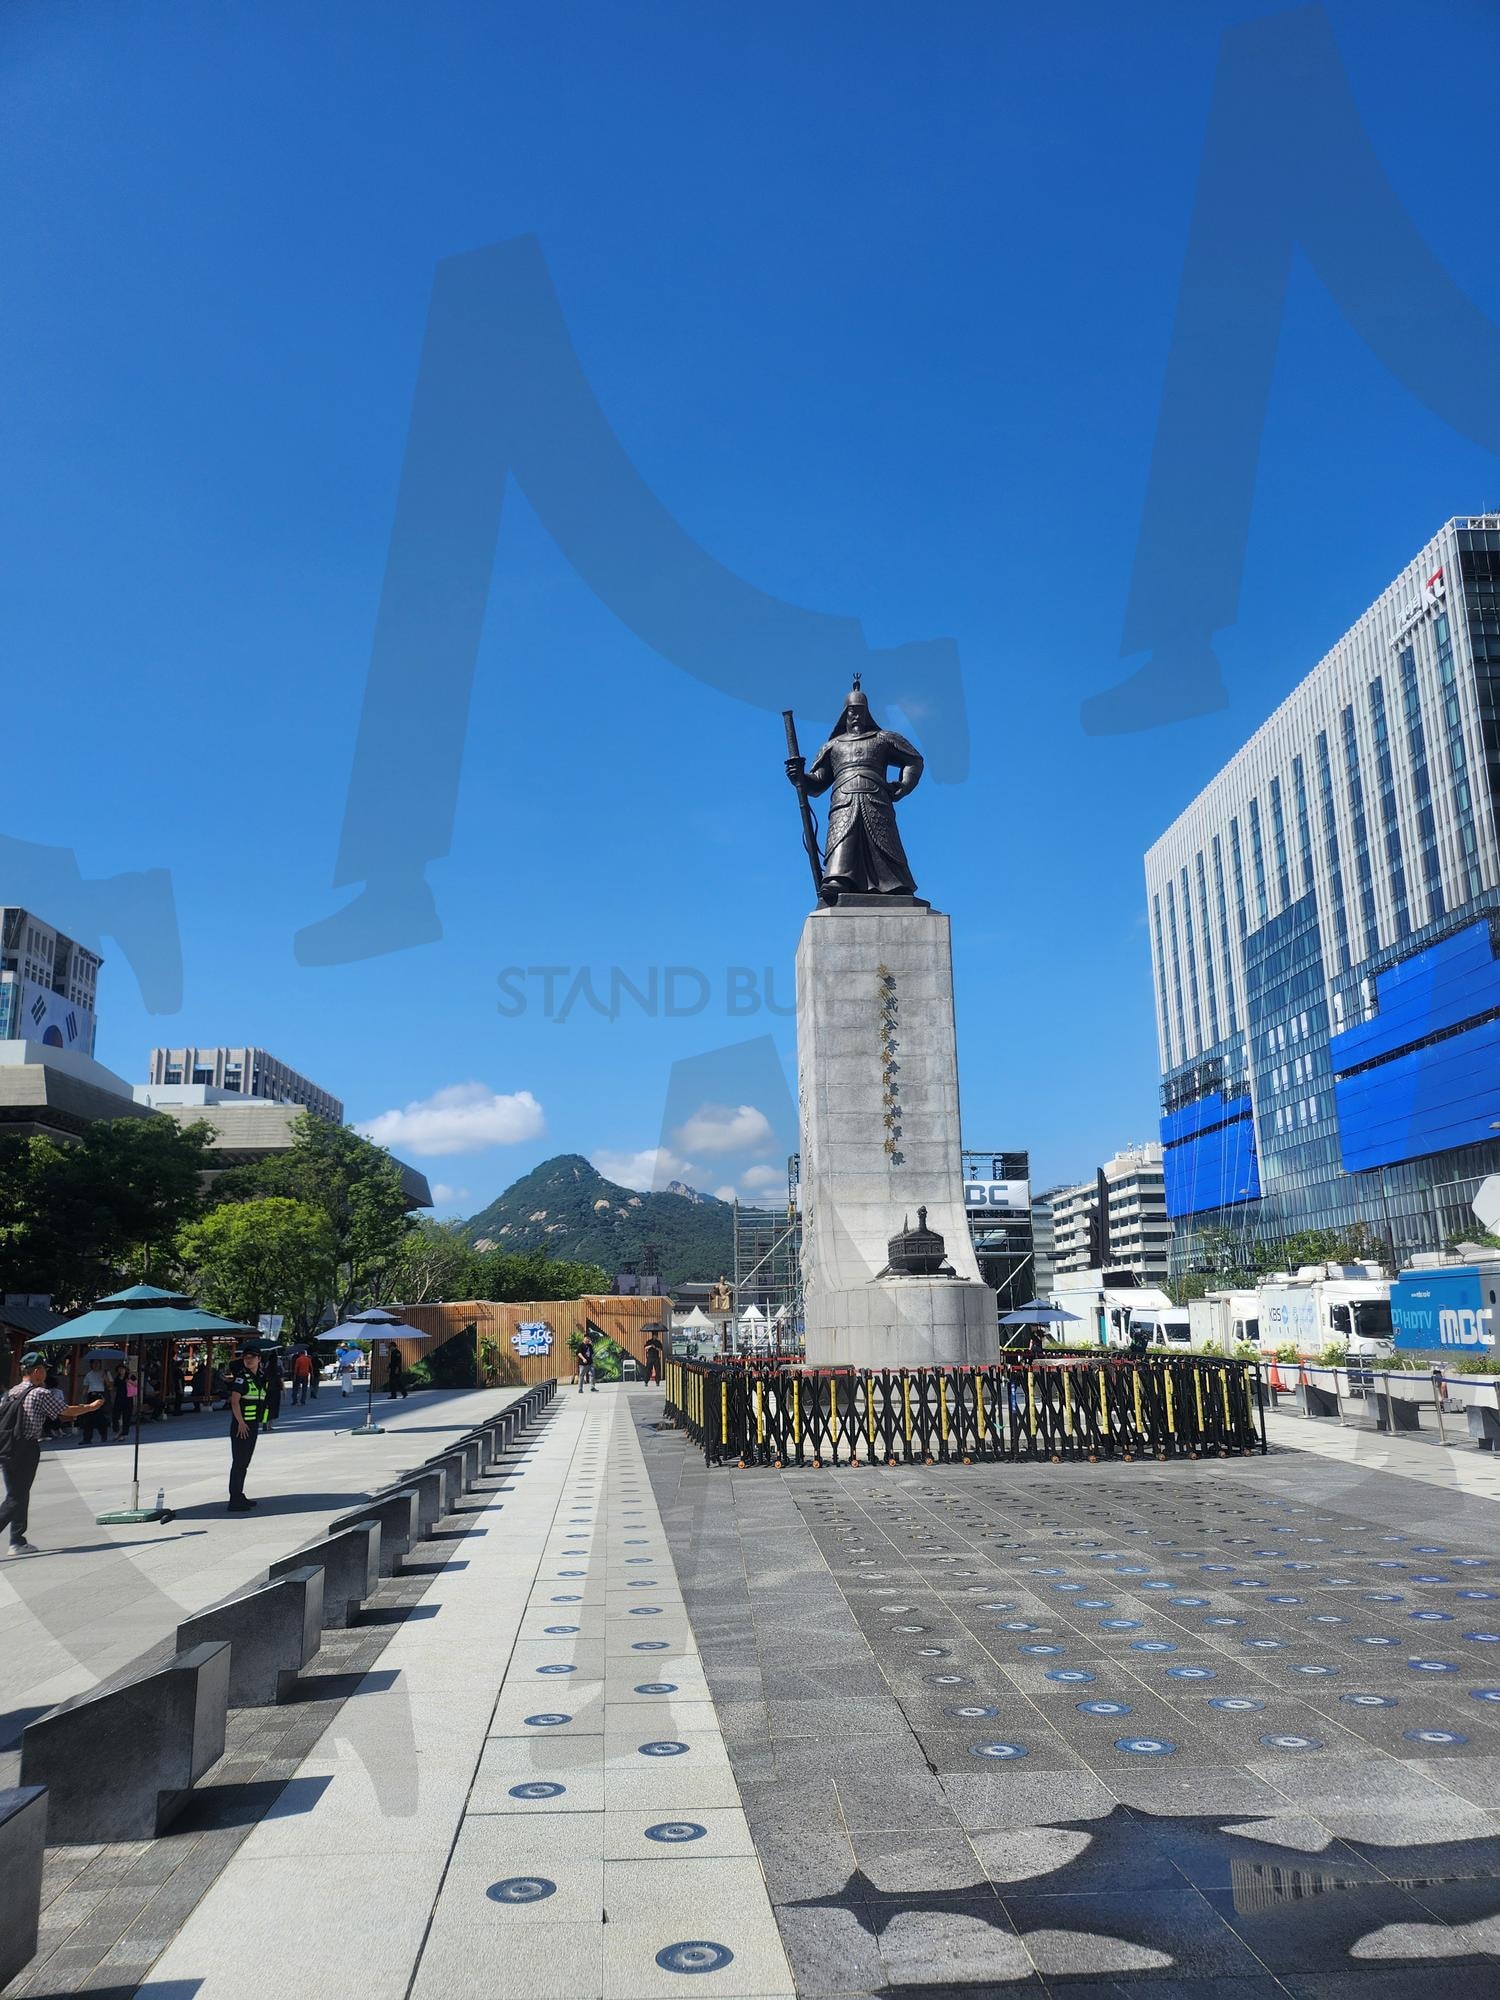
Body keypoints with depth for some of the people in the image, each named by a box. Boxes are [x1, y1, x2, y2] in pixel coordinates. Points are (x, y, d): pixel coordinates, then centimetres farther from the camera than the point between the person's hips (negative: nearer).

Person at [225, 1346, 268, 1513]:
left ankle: (239, 1496, 26)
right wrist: (241, 1422, -22)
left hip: (253, 1425, 9)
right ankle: (235, 1501, -5)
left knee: (245, 1462, 16)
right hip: (241, 1425, -9)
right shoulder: (241, 1377, -12)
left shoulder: (260, 1378, 13)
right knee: (239, 1462, -7)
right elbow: (234, 1401, -19)